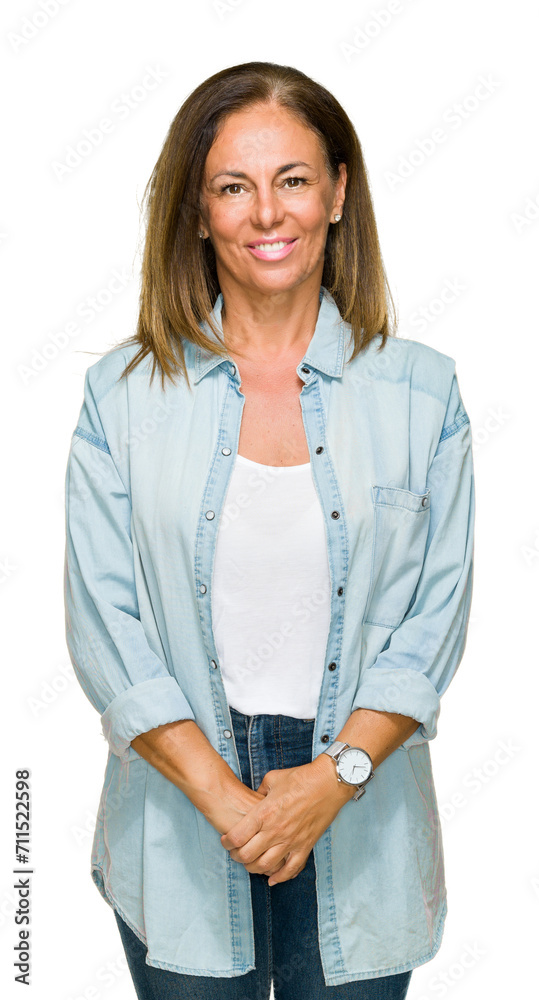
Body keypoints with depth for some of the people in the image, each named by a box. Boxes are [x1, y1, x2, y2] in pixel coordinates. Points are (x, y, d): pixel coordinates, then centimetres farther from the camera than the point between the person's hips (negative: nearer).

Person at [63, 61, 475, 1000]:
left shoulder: (422, 389, -1)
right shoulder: (124, 390, -3)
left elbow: (435, 614, -3)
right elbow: (103, 623, -6)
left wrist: (333, 778, -14)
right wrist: (225, 798, -14)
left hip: (361, 825, 1)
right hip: (180, 810, 0)